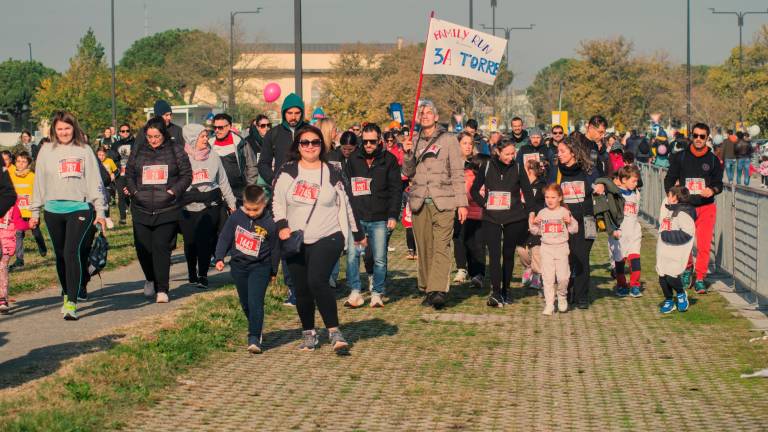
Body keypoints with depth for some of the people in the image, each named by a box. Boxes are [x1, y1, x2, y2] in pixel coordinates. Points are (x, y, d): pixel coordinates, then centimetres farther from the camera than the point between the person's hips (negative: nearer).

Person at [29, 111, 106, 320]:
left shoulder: (84, 150, 5)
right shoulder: (46, 151, 9)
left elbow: (95, 181, 5)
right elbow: (39, 182, 12)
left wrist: (100, 211, 0)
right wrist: (35, 212, 10)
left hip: (80, 208, -3)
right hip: (53, 209, 3)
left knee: (72, 252, -17)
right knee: (60, 255, 10)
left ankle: (72, 303, -20)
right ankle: (67, 295, 28)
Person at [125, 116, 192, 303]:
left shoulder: (175, 151, 3)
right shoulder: (138, 151, 10)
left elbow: (186, 175, 4)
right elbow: (129, 174, 16)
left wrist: (173, 191, -10)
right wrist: (134, 191, -1)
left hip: (167, 209, -3)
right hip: (141, 209, 3)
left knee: (161, 247, -9)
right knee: (143, 248, 3)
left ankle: (162, 290, -2)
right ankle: (150, 279, 30)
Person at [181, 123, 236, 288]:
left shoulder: (213, 157, 7)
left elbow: (223, 182, 13)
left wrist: (231, 203, 14)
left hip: (210, 207, 0)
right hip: (188, 208, 0)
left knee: (205, 240, -10)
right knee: (190, 242, 5)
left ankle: (203, 275, -4)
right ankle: (192, 274, 22)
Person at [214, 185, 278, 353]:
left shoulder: (269, 224, -13)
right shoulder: (236, 217, -7)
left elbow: (275, 249, -1)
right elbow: (224, 237, 3)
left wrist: (273, 270, 7)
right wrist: (219, 258, -5)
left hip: (260, 267, -4)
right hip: (238, 265, 4)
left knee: (255, 302, -15)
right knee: (245, 303, 14)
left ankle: (254, 338, -14)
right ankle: (257, 329, 34)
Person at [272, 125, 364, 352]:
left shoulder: (333, 173, 3)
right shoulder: (287, 172, 4)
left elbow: (346, 204, 10)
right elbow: (277, 202, 8)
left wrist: (358, 234, 16)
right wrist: (281, 226, -8)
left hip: (328, 237, -3)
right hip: (295, 240, 3)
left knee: (317, 281, -21)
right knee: (301, 289, 6)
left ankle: (334, 332, -15)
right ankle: (308, 333, 22)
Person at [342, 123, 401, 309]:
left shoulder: (389, 160, 3)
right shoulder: (354, 159, 8)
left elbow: (396, 190, 2)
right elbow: (345, 187, 11)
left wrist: (393, 215, -5)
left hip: (380, 219, -1)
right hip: (356, 217, 1)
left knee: (380, 258, 2)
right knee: (352, 255, -8)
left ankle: (377, 293, 12)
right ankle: (355, 293, -3)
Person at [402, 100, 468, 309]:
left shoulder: (448, 140, 3)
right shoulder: (414, 141, 13)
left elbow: (458, 174, 1)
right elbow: (408, 173, 11)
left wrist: (462, 203, -4)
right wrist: (408, 154, -7)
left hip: (443, 202, -4)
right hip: (419, 202, 4)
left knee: (441, 246, -13)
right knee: (424, 247, 5)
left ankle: (439, 290, -22)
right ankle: (427, 289, 12)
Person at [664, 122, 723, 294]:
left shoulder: (713, 160, 7)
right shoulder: (680, 157, 5)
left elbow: (719, 183, 9)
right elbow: (669, 179, 10)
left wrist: (713, 190, -14)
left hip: (706, 207, 0)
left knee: (704, 246, -7)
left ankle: (700, 279, 2)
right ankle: (687, 269, 30)